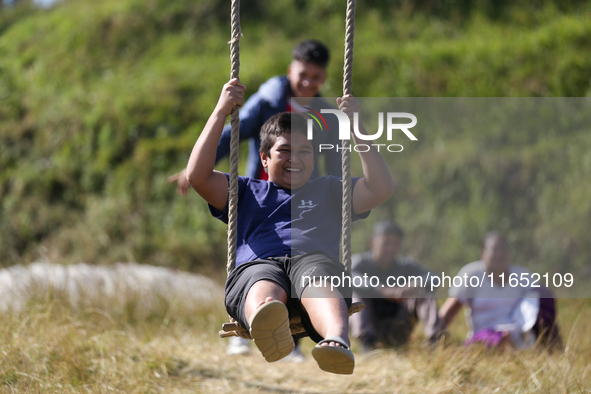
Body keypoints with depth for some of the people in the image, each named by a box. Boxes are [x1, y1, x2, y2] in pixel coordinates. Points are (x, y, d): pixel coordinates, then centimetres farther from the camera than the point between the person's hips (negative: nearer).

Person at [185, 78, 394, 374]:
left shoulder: (328, 191, 38)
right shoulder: (246, 192, 36)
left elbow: (381, 190, 23)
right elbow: (198, 176, 19)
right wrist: (221, 112, 17)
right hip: (255, 264, -1)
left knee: (317, 279, -41)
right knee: (264, 288, -42)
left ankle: (337, 342, -74)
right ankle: (268, 327, -80)